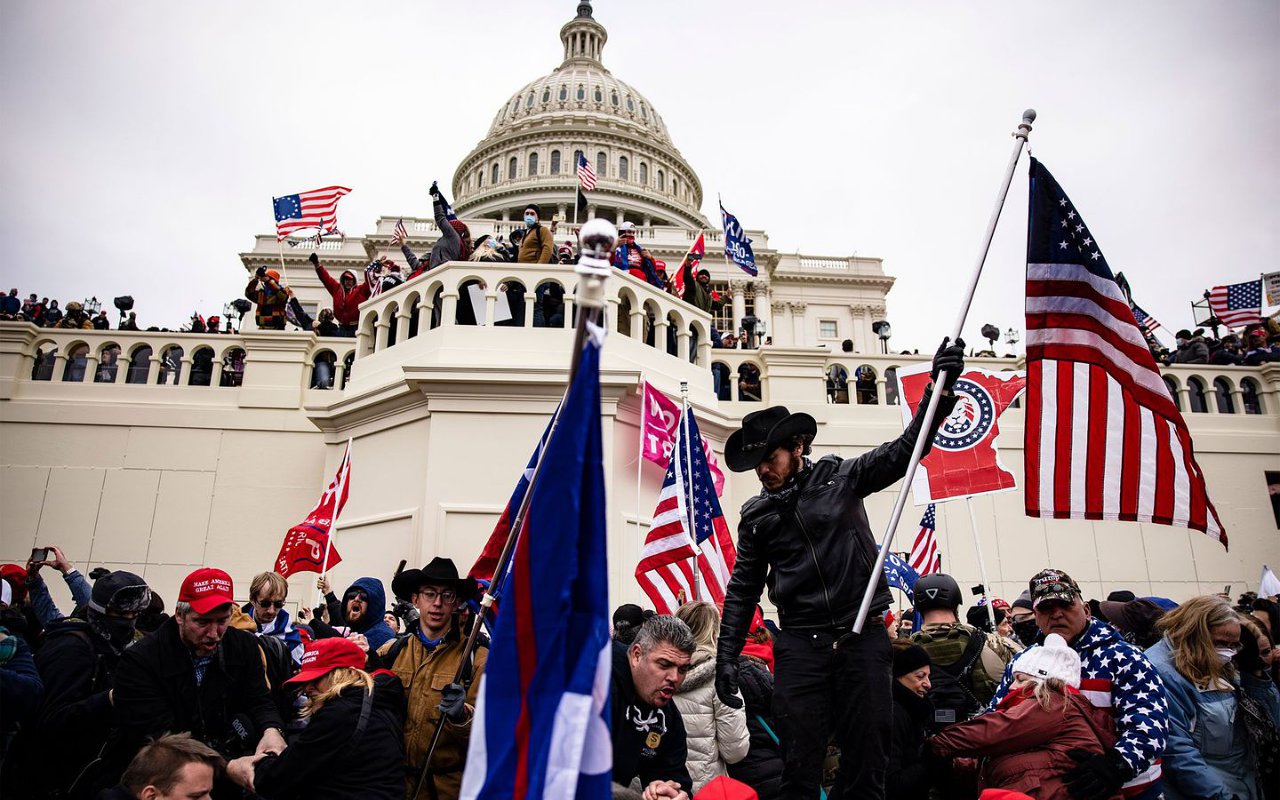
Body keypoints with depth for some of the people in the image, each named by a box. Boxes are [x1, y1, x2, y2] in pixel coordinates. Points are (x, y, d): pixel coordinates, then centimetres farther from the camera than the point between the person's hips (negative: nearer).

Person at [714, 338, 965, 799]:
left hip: (863, 635, -1)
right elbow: (743, 590, 11)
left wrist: (941, 388, -14)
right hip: (800, 643, 1)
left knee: (868, 757, 4)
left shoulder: (840, 477, 5)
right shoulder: (756, 515, 10)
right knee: (800, 761, -1)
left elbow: (904, 451, -2)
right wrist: (727, 655, 4)